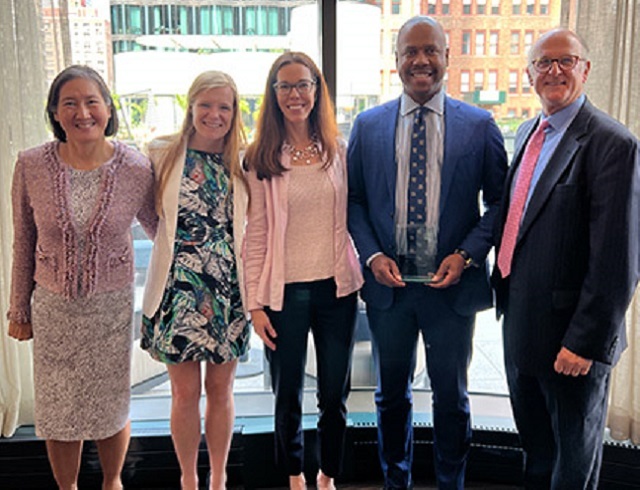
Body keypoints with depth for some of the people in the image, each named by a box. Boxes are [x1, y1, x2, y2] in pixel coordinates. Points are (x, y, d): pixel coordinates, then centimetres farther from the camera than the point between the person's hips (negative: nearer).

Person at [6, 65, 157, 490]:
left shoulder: (137, 168, -12)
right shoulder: (31, 166, -9)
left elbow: (157, 227, 6)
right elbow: (23, 244, 1)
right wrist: (19, 309, 6)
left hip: (112, 305, -1)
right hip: (53, 306, 1)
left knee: (111, 405, 14)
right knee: (58, 408, 14)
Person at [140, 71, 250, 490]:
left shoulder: (244, 161, 2)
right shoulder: (164, 153, -1)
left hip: (229, 288, 1)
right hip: (179, 288, -1)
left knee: (220, 388, 11)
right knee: (186, 391, 7)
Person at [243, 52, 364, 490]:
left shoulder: (338, 151, 3)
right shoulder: (262, 159, -3)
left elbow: (353, 219, 8)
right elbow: (256, 235, -4)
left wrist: (364, 274, 4)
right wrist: (255, 303, -6)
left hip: (336, 288, 2)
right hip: (285, 290, -1)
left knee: (335, 395, 12)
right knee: (288, 396, 13)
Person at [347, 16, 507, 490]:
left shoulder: (479, 126, -2)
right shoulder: (368, 126, 2)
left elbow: (500, 202, 0)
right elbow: (353, 199, 5)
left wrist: (467, 254, -13)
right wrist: (372, 255, -9)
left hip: (452, 284, -1)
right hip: (388, 281, 2)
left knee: (451, 396, 13)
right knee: (391, 393, 17)